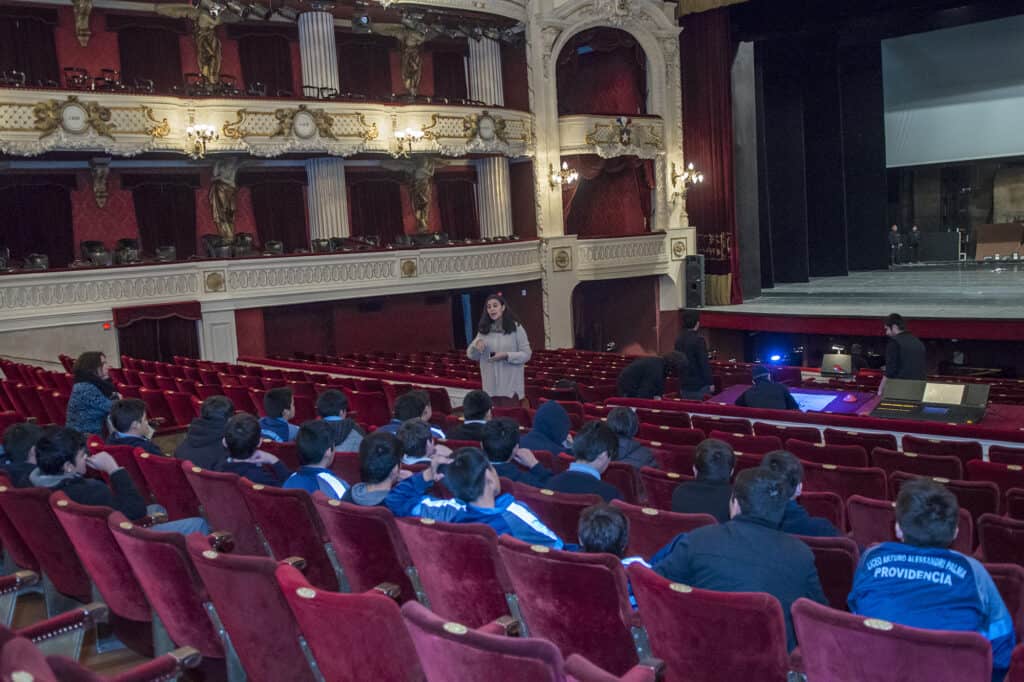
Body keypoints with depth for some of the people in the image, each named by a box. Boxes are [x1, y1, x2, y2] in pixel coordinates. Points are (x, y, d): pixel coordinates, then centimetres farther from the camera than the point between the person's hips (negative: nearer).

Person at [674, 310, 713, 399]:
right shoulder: (698, 340, -17)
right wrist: (710, 382, -9)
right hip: (699, 385, -7)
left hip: (684, 385, 7)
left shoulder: (678, 340, 5)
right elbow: (704, 363, -17)